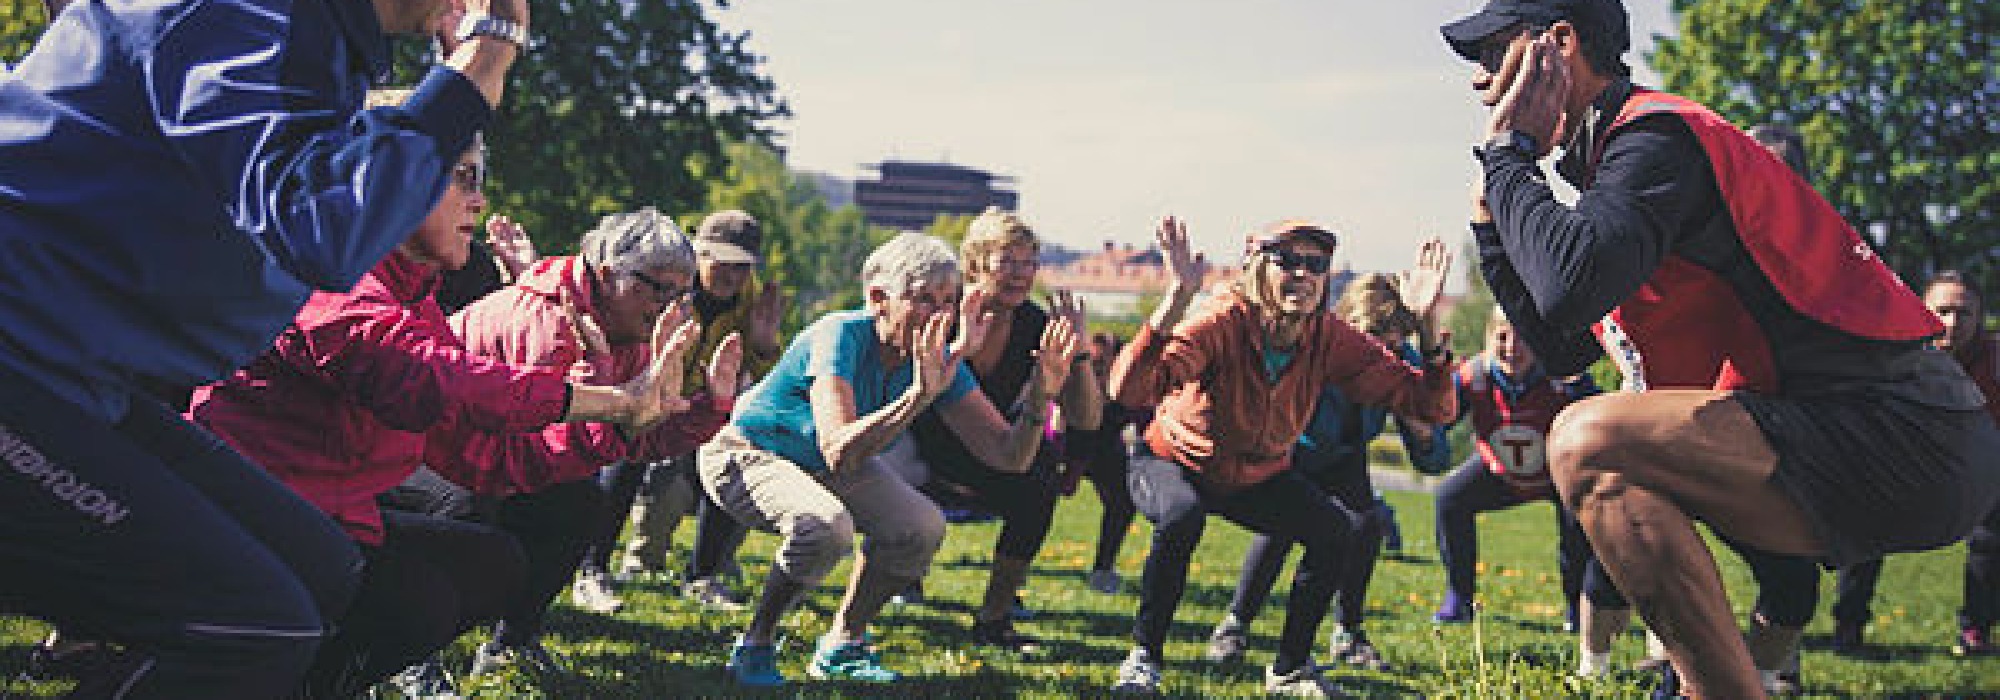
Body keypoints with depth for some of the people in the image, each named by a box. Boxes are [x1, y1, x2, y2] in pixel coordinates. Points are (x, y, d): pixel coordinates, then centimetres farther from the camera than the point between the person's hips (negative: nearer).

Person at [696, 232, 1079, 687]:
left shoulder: (938, 357, -14)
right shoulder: (842, 335, -33)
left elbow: (1010, 457, -15)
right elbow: (838, 454, -46)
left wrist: (1040, 394, -33)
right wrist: (920, 393, -54)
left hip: (822, 471, 7)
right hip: (745, 456, -7)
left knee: (923, 527, -12)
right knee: (827, 525, -34)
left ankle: (842, 646, 9)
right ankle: (754, 648, -11)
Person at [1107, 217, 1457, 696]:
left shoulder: (1330, 339, -19)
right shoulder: (1223, 323, -32)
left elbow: (1433, 408, -21)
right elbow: (1128, 391, -49)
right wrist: (1175, 301, -60)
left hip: (1260, 477, 4)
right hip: (1175, 464, -4)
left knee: (1340, 531, -15)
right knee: (1182, 518, -35)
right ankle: (1143, 657, -12)